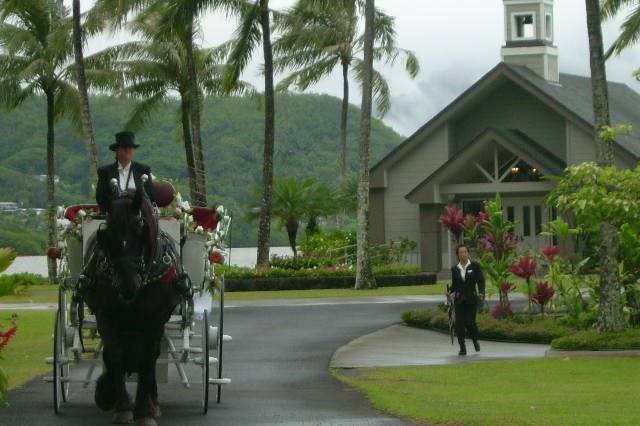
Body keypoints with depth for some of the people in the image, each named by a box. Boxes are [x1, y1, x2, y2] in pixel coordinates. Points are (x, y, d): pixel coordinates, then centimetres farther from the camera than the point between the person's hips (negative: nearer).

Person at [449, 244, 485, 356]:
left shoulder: (475, 266, 2)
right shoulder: (454, 269, 10)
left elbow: (480, 281, -1)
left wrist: (481, 293, -17)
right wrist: (449, 292, -4)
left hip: (471, 299, -2)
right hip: (459, 299, 2)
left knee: (470, 321, -9)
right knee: (459, 323, -5)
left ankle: (475, 340, 21)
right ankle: (462, 347, 2)